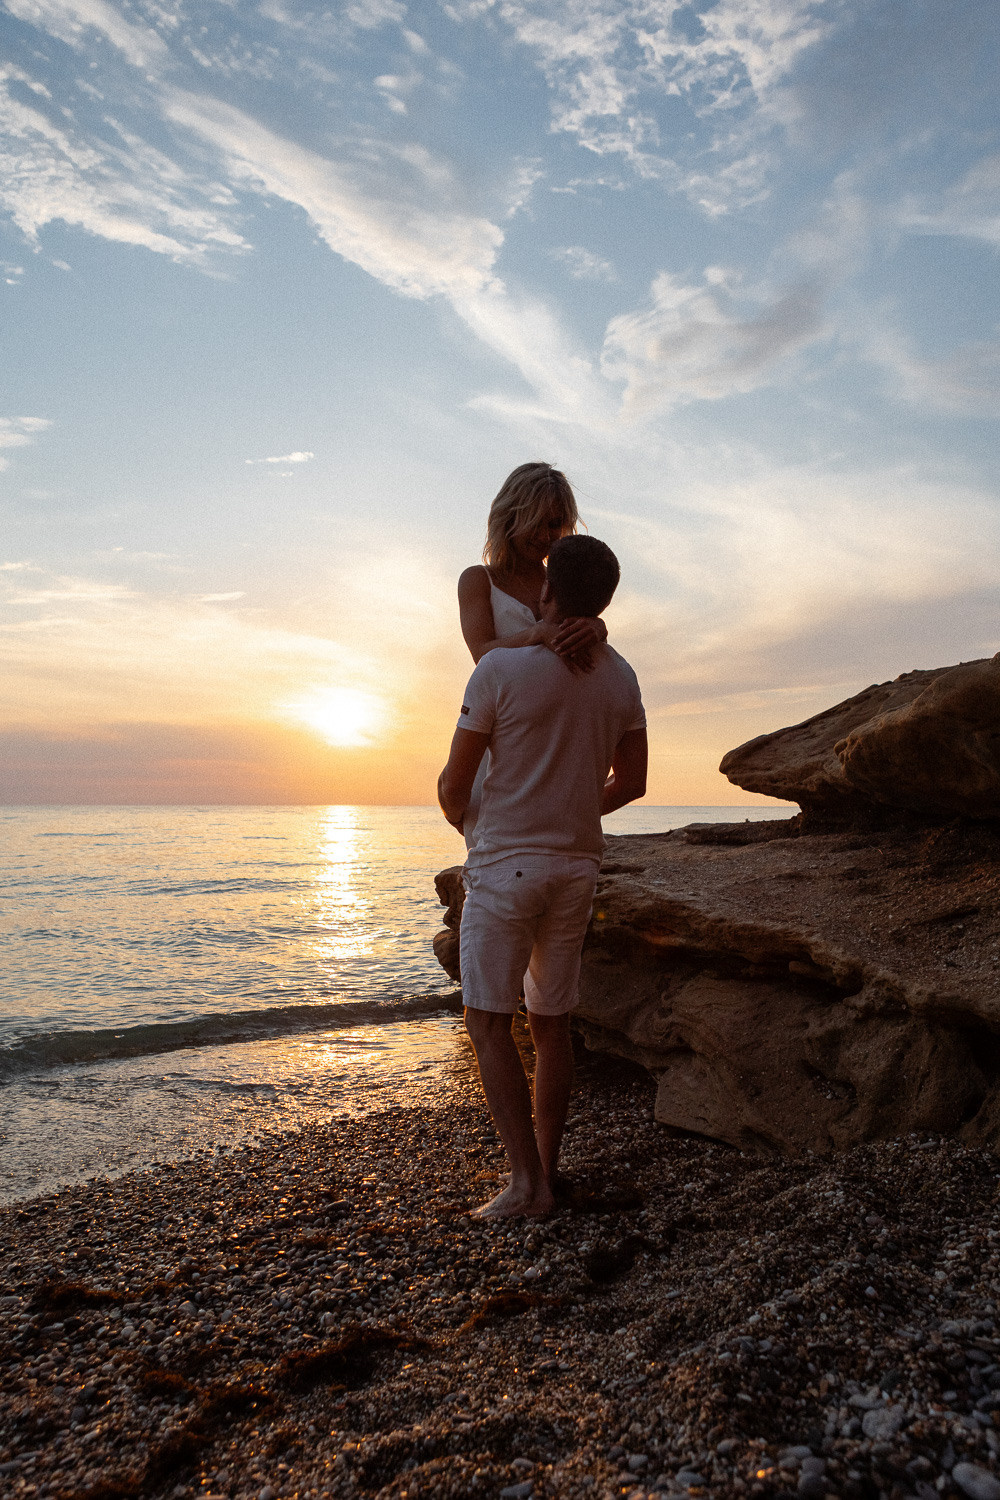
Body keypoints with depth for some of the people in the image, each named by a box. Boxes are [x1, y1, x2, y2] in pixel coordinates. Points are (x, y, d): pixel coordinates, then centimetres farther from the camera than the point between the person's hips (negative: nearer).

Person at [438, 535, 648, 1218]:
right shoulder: (621, 678, 4)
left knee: (489, 1023, 3)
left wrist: (457, 817, 15)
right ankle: (546, 1166, 24)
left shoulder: (502, 667, -13)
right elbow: (632, 782, 11)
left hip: (505, 862, -6)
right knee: (551, 1022, 14)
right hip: (578, 867, 6)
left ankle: (528, 1182, 2)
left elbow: (455, 782, -8)